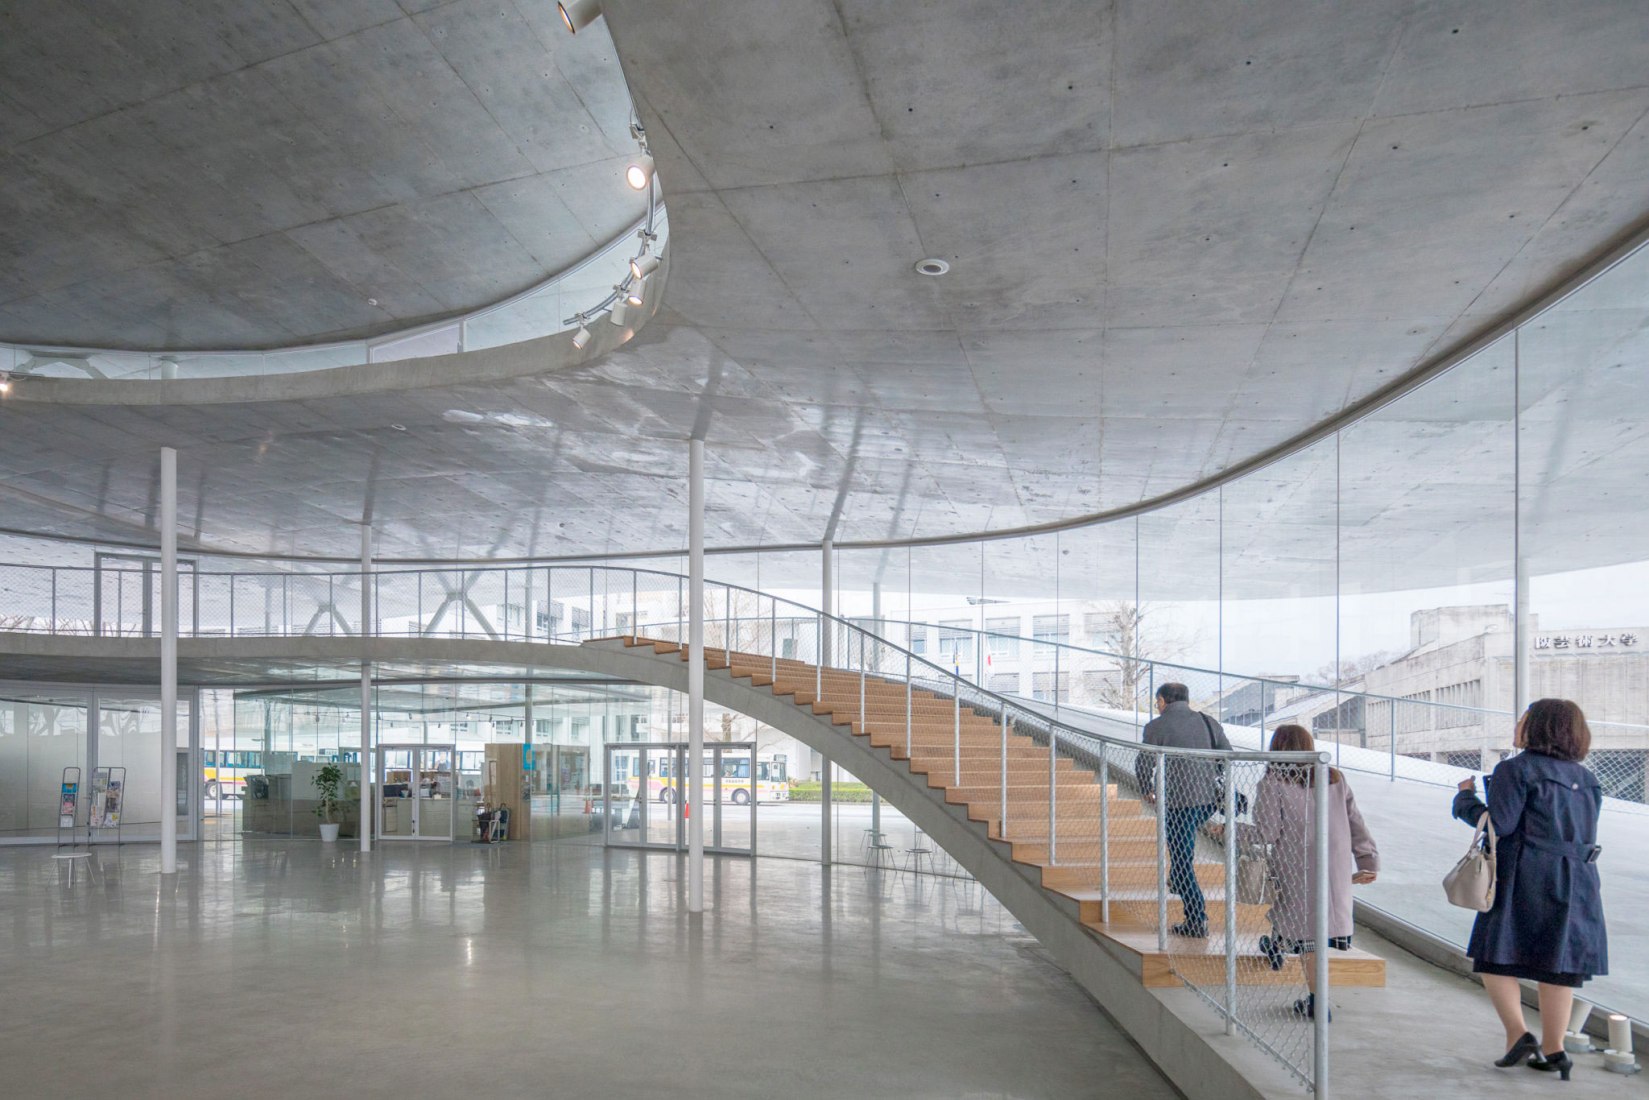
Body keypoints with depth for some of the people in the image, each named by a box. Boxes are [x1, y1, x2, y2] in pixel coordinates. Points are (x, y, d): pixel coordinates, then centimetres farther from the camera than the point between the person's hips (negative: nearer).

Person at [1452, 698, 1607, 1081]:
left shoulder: (1516, 769, -9)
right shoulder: (1586, 778, 12)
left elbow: (1499, 823, -16)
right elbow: (1584, 830, 16)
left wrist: (1465, 797, -2)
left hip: (1526, 878, -6)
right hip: (1576, 881, 6)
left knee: (1496, 956, 4)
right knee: (1558, 963, 10)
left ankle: (1519, 1035, -7)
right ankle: (1553, 1049, 12)